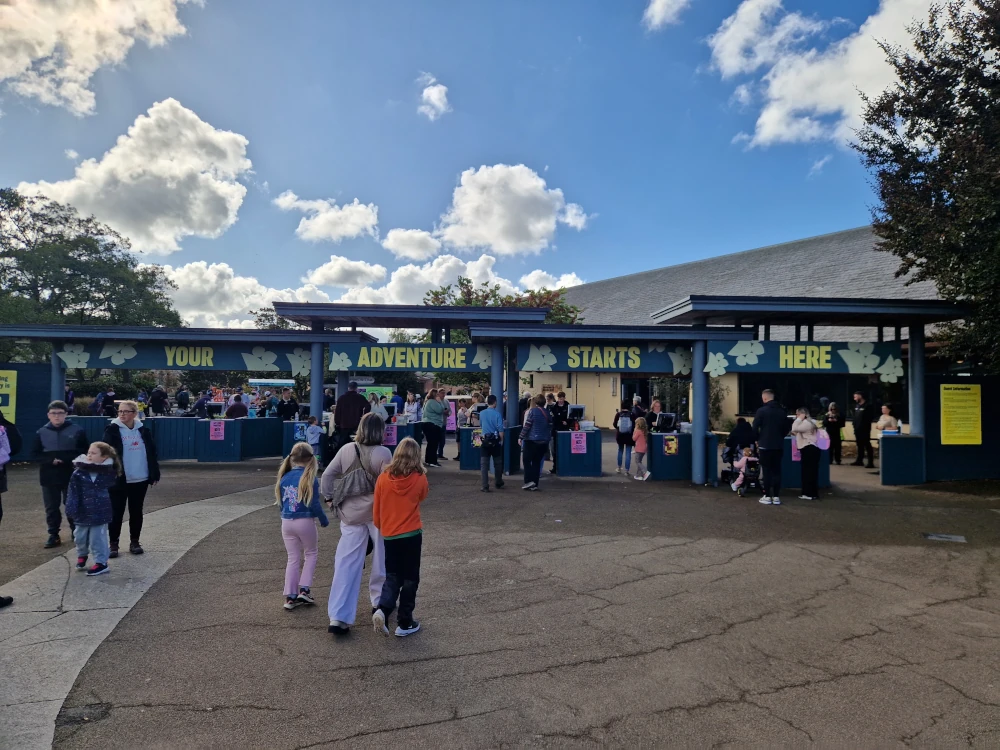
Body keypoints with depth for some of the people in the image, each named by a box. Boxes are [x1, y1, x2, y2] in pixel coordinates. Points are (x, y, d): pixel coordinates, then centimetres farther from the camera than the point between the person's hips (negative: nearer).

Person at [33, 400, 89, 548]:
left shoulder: (77, 430, -3)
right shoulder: (41, 432, 4)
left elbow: (86, 451, -2)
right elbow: (35, 453, 5)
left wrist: (67, 458, -16)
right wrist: (50, 460, -13)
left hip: (71, 476, -2)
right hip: (49, 477, 2)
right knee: (51, 508, 7)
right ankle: (53, 535, 17)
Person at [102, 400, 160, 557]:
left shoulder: (143, 430, 5)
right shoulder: (112, 430, -4)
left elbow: (151, 453, 8)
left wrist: (154, 474, 4)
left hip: (140, 479, 3)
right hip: (119, 480, -3)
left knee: (136, 512, 11)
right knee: (116, 512, 5)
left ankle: (134, 542, 22)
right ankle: (113, 544, 16)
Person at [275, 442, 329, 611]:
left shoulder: (284, 478, 1)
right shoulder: (310, 479, -14)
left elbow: (280, 501, 9)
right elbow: (314, 504, -13)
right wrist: (324, 520, 2)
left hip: (287, 522, 4)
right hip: (305, 522, -4)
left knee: (293, 558, 14)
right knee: (311, 554, 17)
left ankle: (290, 597, 14)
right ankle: (304, 589, 8)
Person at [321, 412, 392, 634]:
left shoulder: (346, 450, -1)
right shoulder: (382, 453, -14)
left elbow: (327, 475, 1)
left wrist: (330, 498, 12)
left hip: (350, 514, 3)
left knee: (346, 563, 3)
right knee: (381, 559, 18)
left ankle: (338, 617, -1)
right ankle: (380, 601, 33)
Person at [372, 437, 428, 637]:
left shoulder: (383, 478, -6)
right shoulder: (420, 478, -10)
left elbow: (376, 510, 3)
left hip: (389, 535, 2)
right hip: (412, 534, -2)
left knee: (392, 576, 16)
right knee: (410, 578, 10)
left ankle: (382, 610, -7)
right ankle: (404, 623, 13)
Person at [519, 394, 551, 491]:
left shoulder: (533, 411, -8)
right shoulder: (547, 413, 8)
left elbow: (527, 426, -11)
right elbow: (550, 427, 10)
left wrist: (521, 437, -7)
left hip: (531, 440, -5)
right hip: (543, 441, 5)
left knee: (527, 460, 4)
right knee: (537, 462, 9)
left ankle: (529, 481, -8)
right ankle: (534, 485, 8)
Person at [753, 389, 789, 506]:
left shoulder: (761, 411, -11)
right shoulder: (781, 411, 4)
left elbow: (755, 428, -10)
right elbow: (786, 429, 10)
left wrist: (757, 439, 7)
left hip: (765, 445, -4)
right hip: (778, 445, 4)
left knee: (766, 471, 2)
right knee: (777, 471, 7)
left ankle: (767, 496, 4)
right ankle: (776, 497, 8)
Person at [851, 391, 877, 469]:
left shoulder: (868, 405, -10)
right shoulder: (857, 405, 15)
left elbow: (871, 417, -13)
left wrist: (866, 424, -15)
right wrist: (854, 423, 10)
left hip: (865, 429, -8)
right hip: (857, 429, 8)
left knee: (867, 445, -7)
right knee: (860, 445, 14)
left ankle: (870, 463, -7)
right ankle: (859, 460, 22)